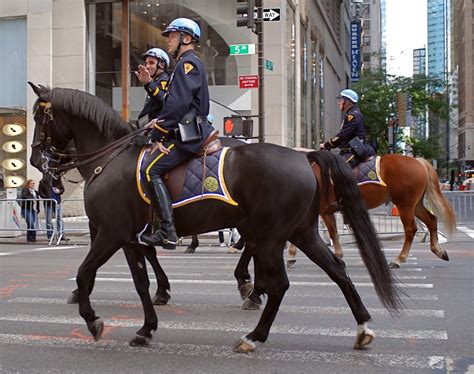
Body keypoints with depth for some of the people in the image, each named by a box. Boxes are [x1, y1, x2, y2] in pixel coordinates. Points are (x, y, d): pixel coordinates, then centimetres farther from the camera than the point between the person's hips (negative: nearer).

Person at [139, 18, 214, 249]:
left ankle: (167, 232, -26)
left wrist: (159, 132, -16)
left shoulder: (188, 63, -8)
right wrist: (160, 122, 11)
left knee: (150, 169, -21)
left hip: (188, 135, -11)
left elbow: (178, 103, -19)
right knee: (151, 166, 15)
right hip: (189, 132, 11)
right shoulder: (187, 63, 26)